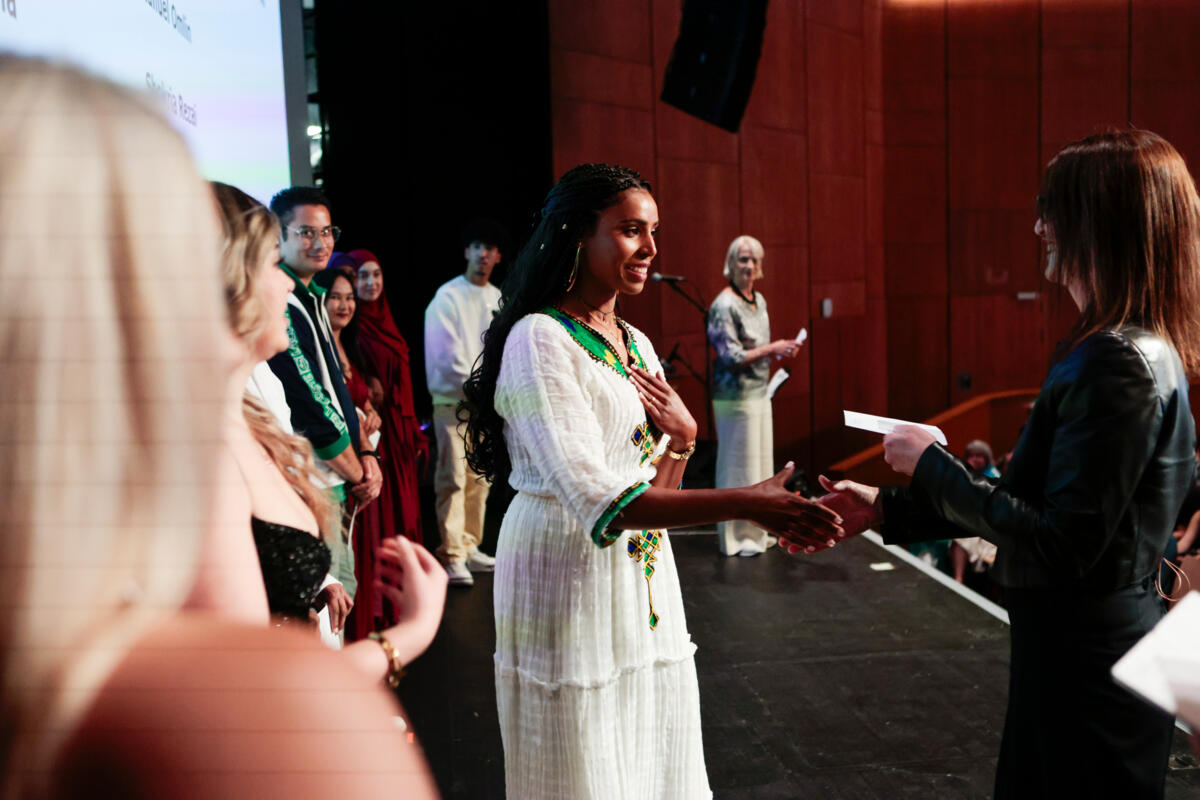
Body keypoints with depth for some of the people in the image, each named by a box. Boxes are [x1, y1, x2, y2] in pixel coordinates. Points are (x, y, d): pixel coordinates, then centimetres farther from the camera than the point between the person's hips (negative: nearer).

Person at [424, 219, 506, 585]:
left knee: (480, 478, 8)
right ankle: (453, 556, -8)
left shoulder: (499, 299, 14)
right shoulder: (448, 297, -4)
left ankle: (470, 546, 18)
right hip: (453, 401, -6)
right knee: (453, 479, -10)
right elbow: (446, 356, -9)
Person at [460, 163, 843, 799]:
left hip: (643, 573, 8)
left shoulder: (635, 345, 10)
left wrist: (683, 439, -6)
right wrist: (746, 502, -31)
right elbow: (597, 500, -26)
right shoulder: (540, 341, -16)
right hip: (568, 574, -8)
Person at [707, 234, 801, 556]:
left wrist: (780, 350, 8)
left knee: (760, 461, 14)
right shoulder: (724, 306, -15)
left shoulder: (759, 300, 12)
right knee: (739, 463, -1)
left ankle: (755, 530, 26)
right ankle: (735, 537, 11)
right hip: (736, 397, -9)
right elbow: (732, 356, -19)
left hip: (759, 392, 9)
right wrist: (772, 349, -18)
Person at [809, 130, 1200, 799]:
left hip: (1089, 661, -9)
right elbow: (1031, 498, 10)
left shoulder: (1122, 365, -23)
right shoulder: (1112, 347, 8)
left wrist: (934, 466, -16)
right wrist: (886, 508, 7)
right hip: (1071, 646, 9)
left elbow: (1061, 544, -26)